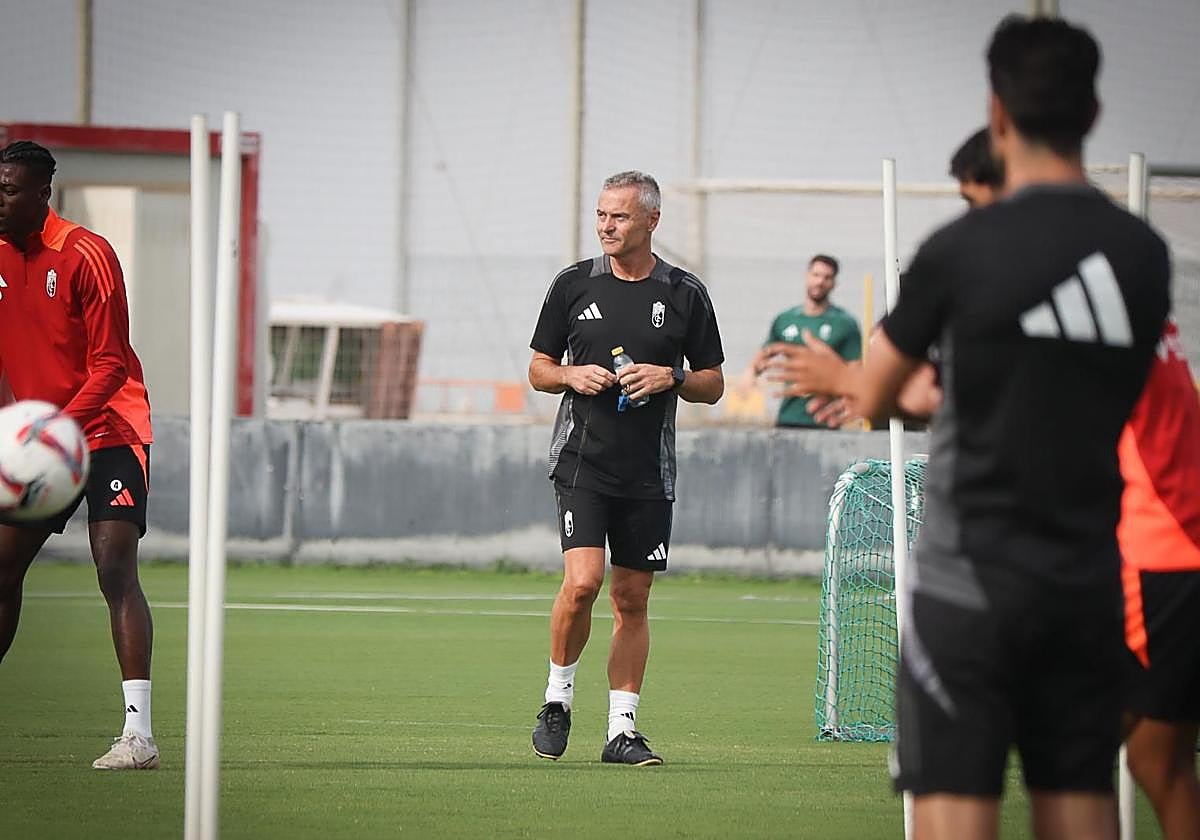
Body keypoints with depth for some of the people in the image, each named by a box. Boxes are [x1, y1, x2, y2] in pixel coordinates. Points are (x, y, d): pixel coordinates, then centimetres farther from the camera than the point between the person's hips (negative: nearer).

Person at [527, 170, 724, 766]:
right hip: (582, 460, -1)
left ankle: (622, 729, 11)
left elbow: (713, 384, 10)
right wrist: (574, 375, -9)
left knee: (632, 599, 5)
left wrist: (671, 378, -10)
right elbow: (538, 369, 12)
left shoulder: (685, 294, 4)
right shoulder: (573, 285, 4)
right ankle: (558, 698, 3)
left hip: (649, 471, 1)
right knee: (582, 581, -18)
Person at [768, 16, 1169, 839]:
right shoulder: (1143, 254, 2)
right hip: (1088, 583, 4)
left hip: (971, 582, -4)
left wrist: (841, 375, 29)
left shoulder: (961, 251, -10)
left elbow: (875, 396, 4)